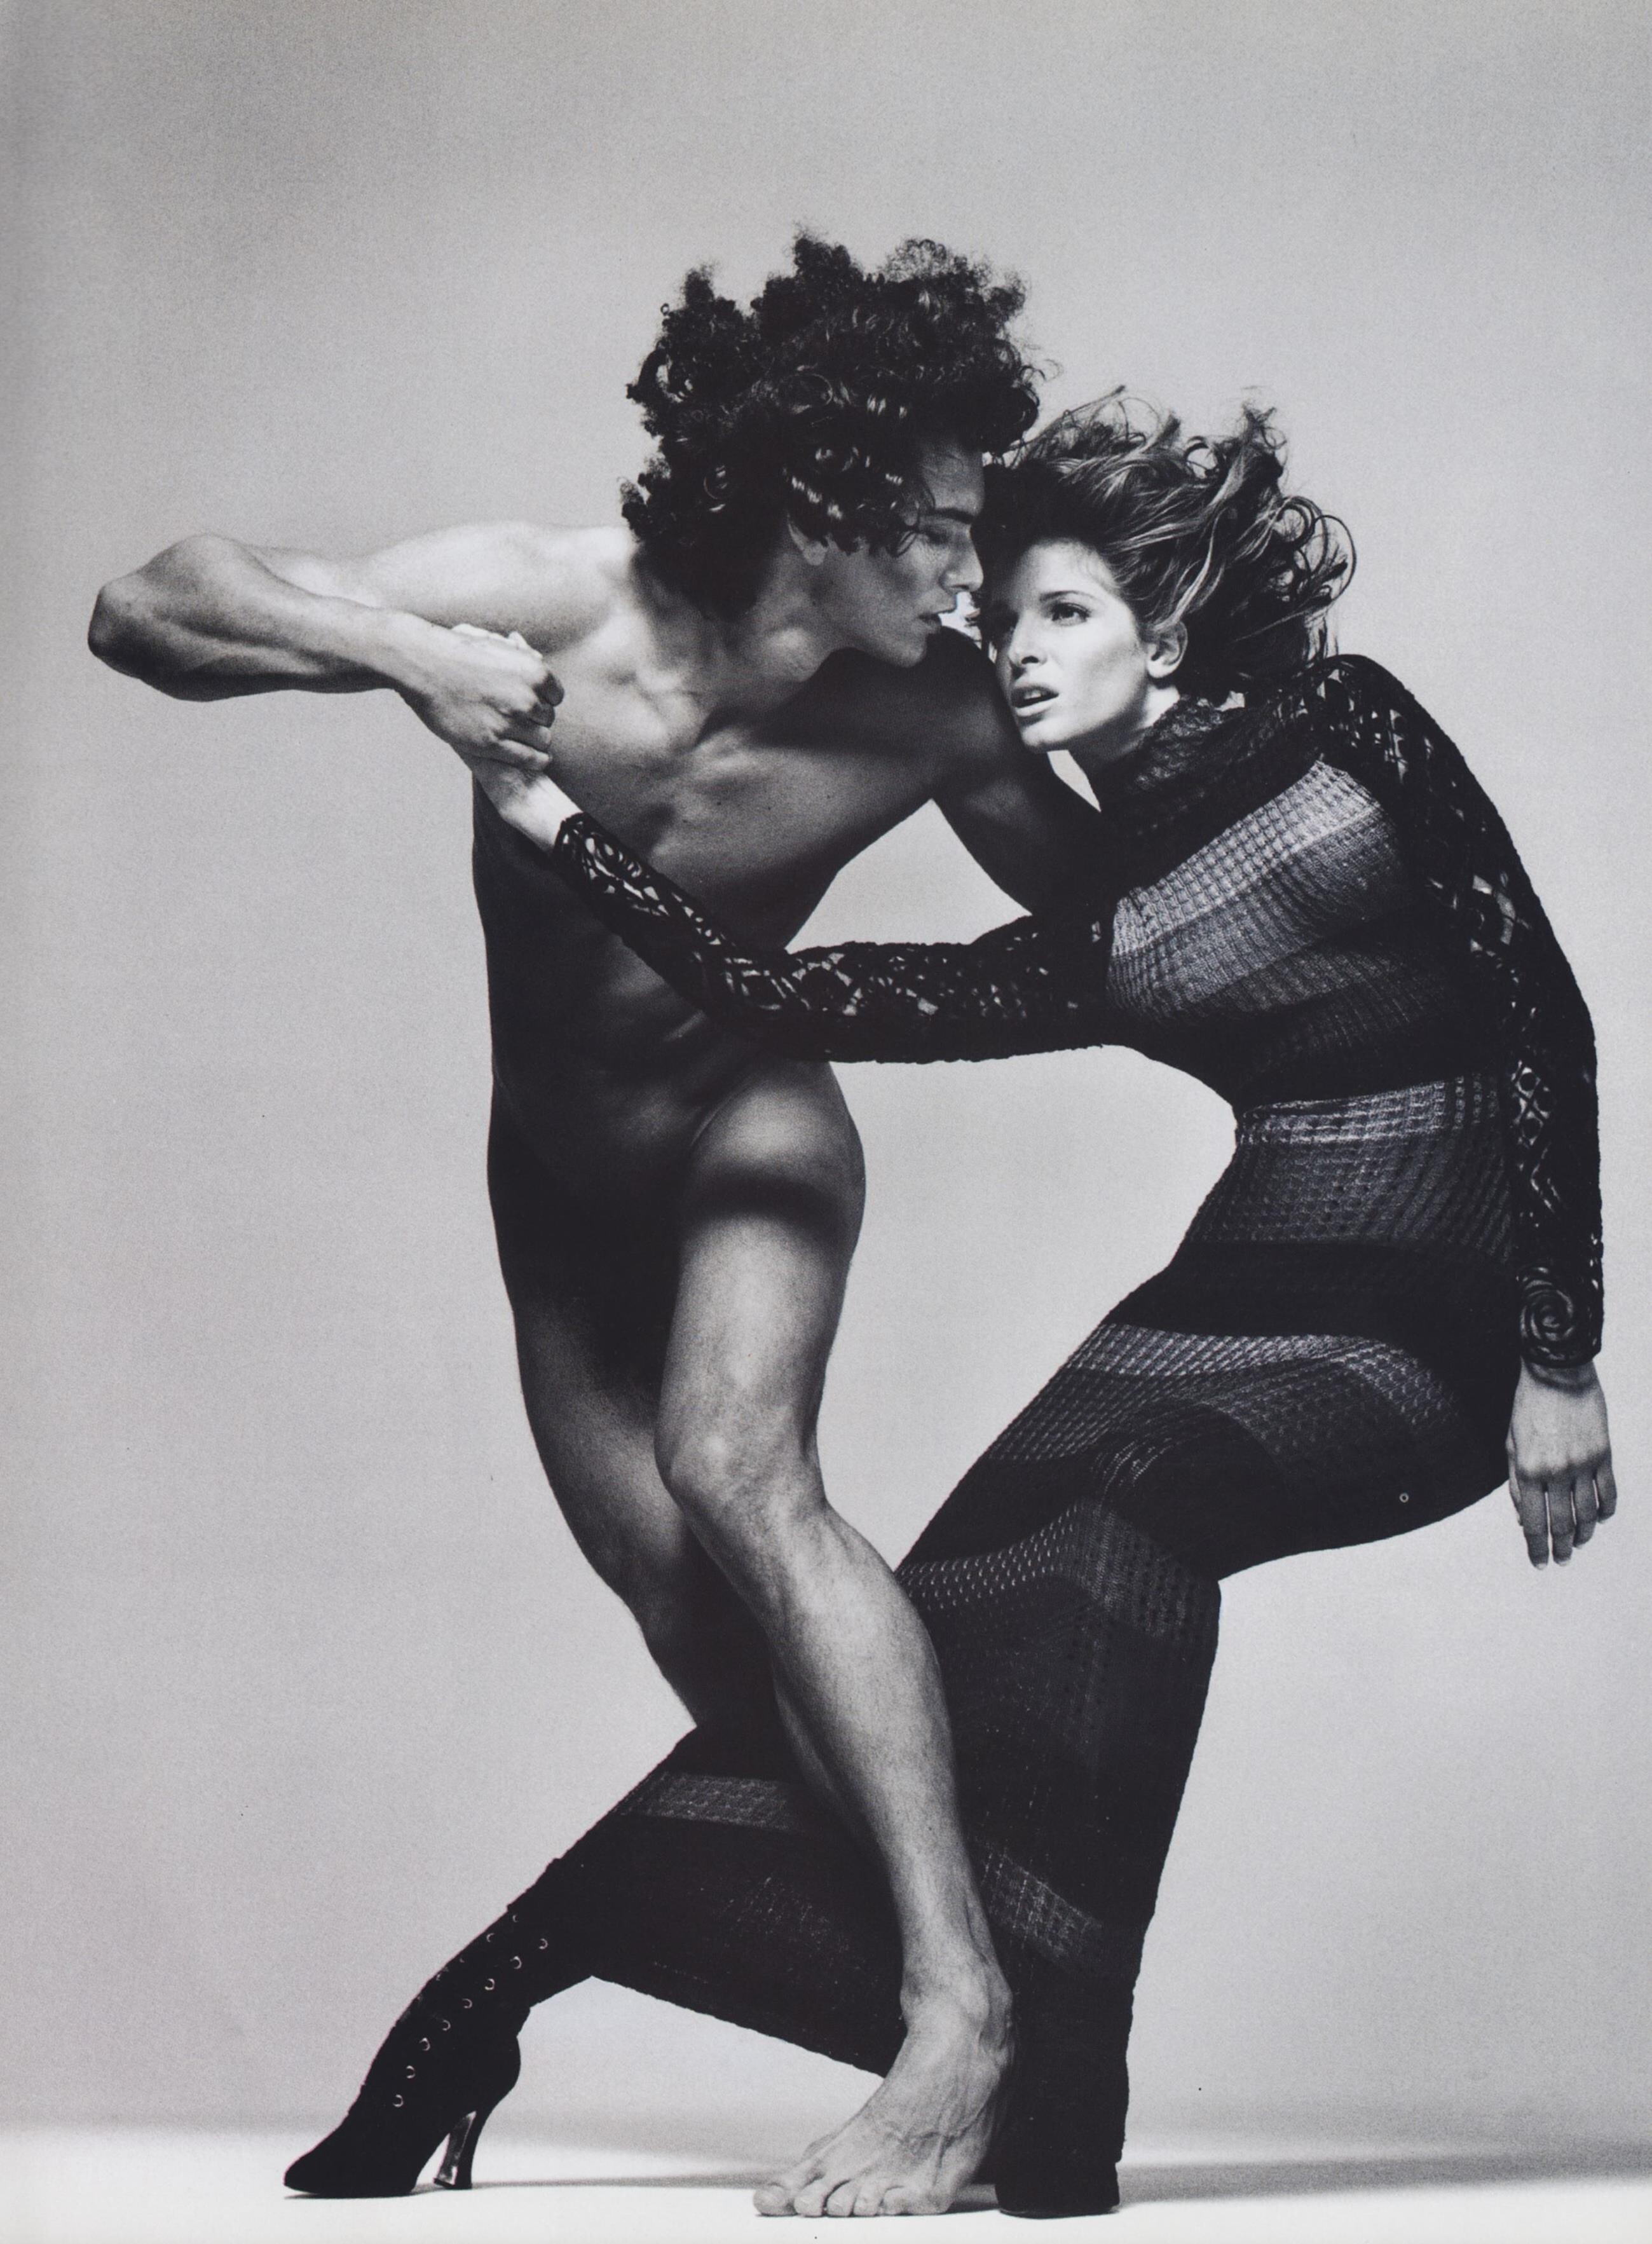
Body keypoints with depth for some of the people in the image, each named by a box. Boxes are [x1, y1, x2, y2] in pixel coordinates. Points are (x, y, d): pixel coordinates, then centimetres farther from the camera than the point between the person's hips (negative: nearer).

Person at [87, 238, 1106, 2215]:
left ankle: (962, 1997, -30)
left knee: (734, 1464, -30)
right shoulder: (546, 606, -27)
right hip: (553, 1159, 2)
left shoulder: (931, 718, -25)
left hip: (745, 1118, -2)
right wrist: (400, 651, -41)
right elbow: (144, 611, -25)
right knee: (699, 1620, 2)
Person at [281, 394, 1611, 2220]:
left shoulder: (1339, 727, -1)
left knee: (1128, 1495, -30)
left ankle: (1011, 2093, -28)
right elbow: (791, 1001, 2)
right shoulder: (1093, 930, 10)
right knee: (954, 1590, -13)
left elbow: (1541, 1012, -5)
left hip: (1436, 1319, -4)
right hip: (1244, 1290, 4)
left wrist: (1558, 1360, -10)